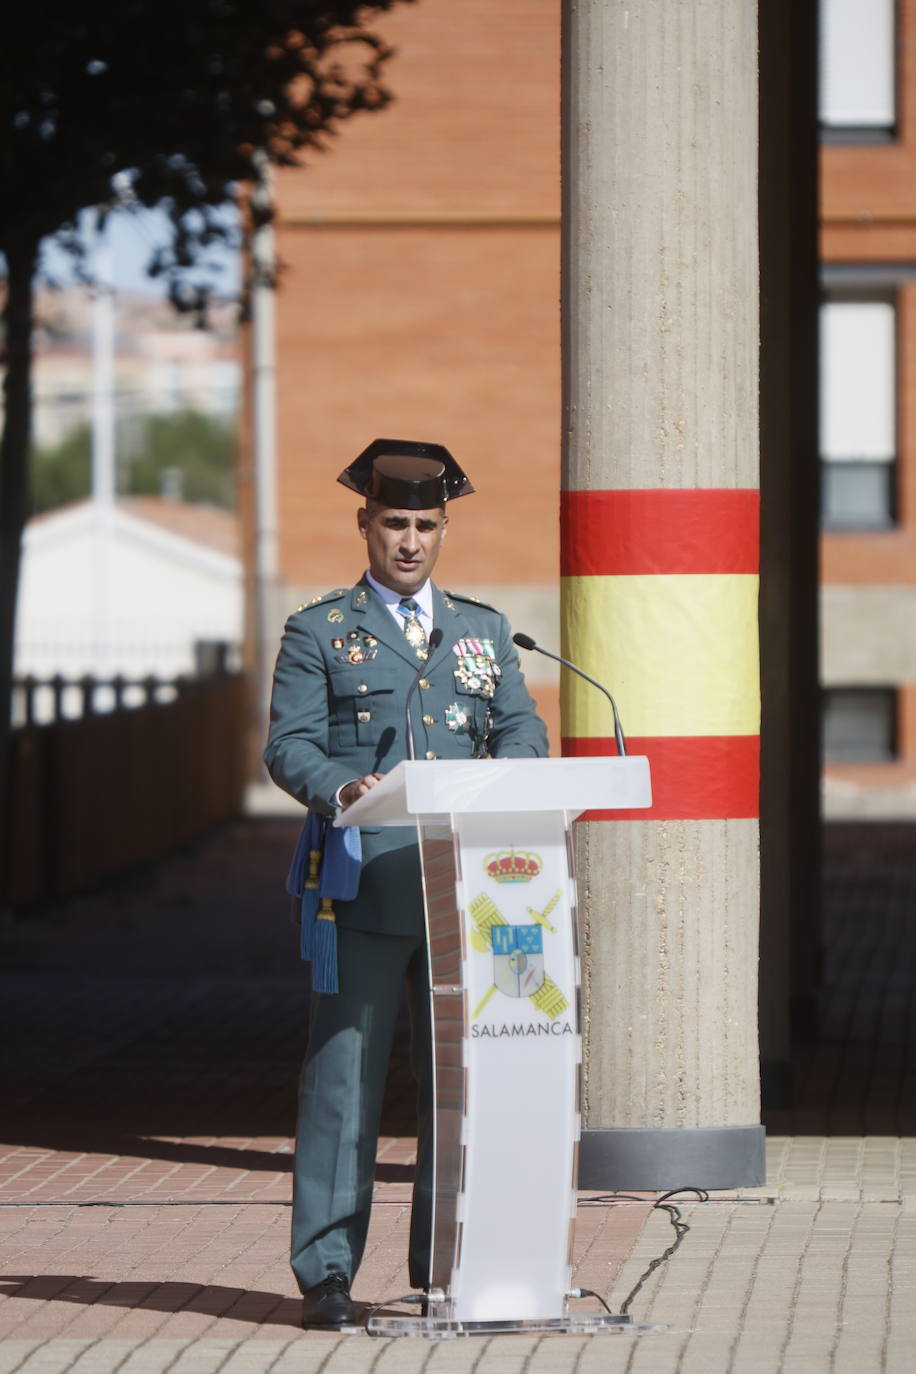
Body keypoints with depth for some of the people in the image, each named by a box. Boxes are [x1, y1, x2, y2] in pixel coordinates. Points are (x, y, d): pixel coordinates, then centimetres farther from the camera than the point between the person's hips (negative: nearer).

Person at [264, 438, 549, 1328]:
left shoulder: (483, 631, 19)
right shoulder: (319, 633, 7)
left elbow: (522, 729, 12)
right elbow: (288, 745, -2)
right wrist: (342, 787, -23)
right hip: (364, 883, -4)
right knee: (344, 1075, -6)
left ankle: (447, 1264, 12)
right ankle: (327, 1271, -3)